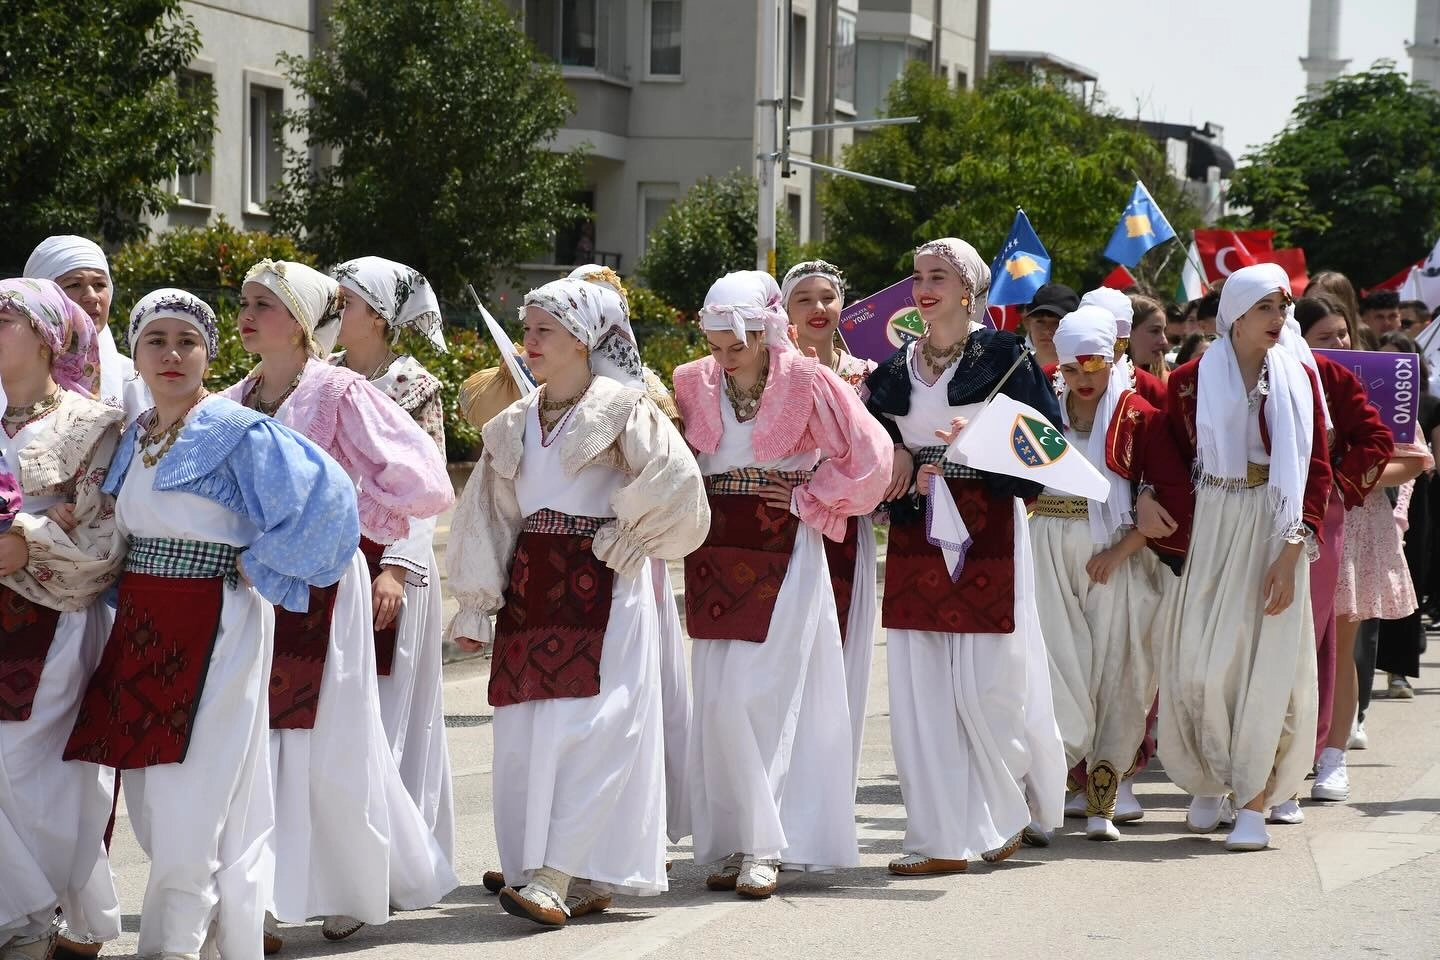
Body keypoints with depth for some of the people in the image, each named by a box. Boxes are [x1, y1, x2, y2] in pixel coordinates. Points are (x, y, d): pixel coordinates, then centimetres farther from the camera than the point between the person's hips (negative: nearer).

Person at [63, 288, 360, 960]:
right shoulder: (133, 439, 13)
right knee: (152, 803, 9)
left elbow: (321, 501, -18)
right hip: (139, 626, 8)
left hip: (210, 624, -8)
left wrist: (255, 565, -13)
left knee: (195, 803, -7)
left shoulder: (238, 433, -9)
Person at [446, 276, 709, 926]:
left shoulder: (621, 410, -3)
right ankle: (584, 882, 8)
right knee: (524, 732, 2)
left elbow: (674, 484, -14)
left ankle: (556, 877, -17)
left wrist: (623, 539, -7)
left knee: (587, 726, -13)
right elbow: (490, 519, 15)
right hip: (529, 587, 6)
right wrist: (477, 606, 10)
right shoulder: (513, 424, 16)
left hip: (600, 586, -6)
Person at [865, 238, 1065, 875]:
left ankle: (1011, 807, 20)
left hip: (986, 529, -5)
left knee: (987, 681, -5)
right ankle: (944, 838, 3)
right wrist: (898, 460, 0)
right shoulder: (898, 366, 13)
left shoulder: (1003, 355, -1)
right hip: (917, 533, 5)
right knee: (921, 685, -1)